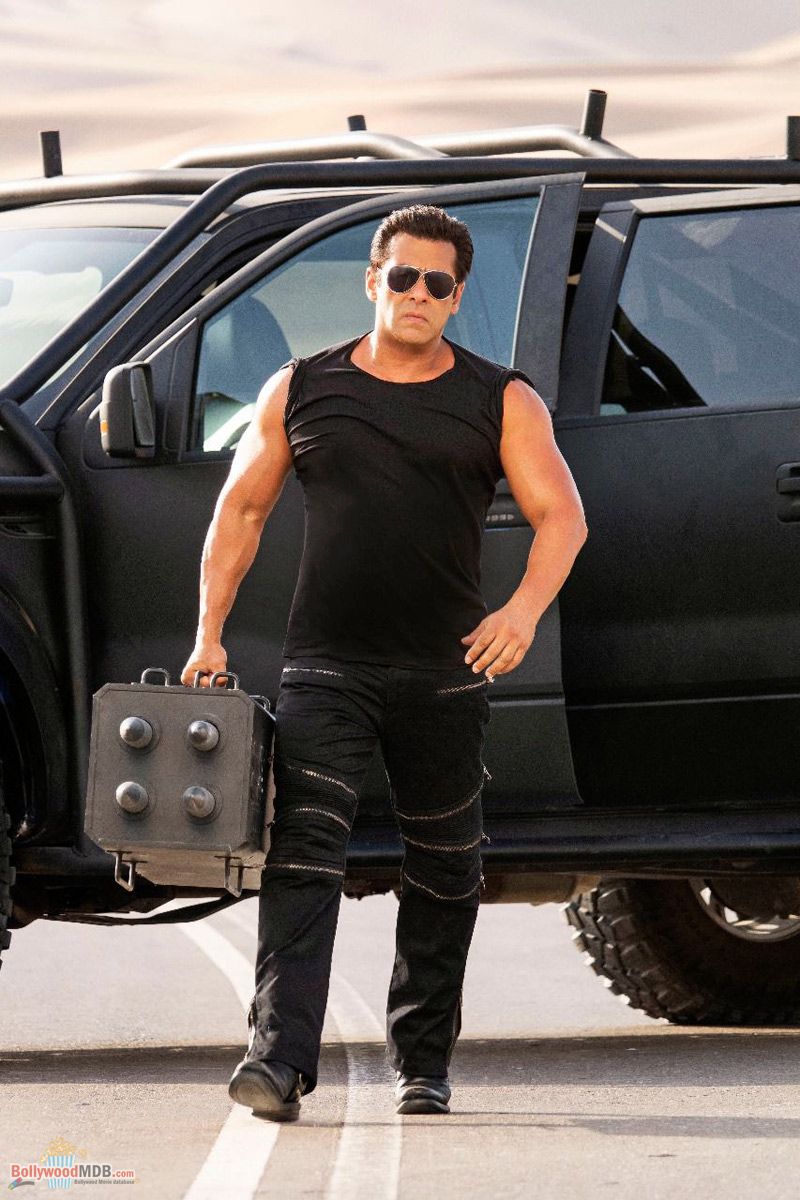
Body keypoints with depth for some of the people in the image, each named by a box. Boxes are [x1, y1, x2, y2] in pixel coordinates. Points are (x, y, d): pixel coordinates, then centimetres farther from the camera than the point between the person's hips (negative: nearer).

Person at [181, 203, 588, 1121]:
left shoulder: (501, 402, 4)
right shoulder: (301, 391, 7)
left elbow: (561, 515, 1)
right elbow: (241, 509, 13)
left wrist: (526, 606, -18)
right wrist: (209, 633, 5)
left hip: (446, 674, 1)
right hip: (325, 666, -1)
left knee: (442, 874, 9)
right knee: (302, 854, -16)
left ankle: (422, 1062, 23)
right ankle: (280, 1055, -26)